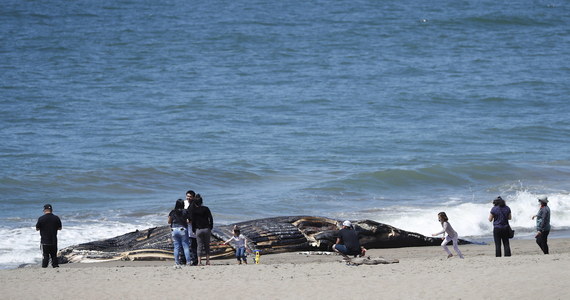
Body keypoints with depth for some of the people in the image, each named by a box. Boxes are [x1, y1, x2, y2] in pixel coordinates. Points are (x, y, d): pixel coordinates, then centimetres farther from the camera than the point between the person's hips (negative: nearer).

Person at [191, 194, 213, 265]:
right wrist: (210, 228, 7)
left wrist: (193, 230, 8)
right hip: (206, 229, 1)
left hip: (198, 229, -1)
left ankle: (199, 261, -5)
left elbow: (192, 221, 0)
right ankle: (207, 261, 6)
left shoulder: (193, 210, -1)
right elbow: (211, 219, 0)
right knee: (207, 245, 9)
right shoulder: (206, 209, 1)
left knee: (200, 246, 2)